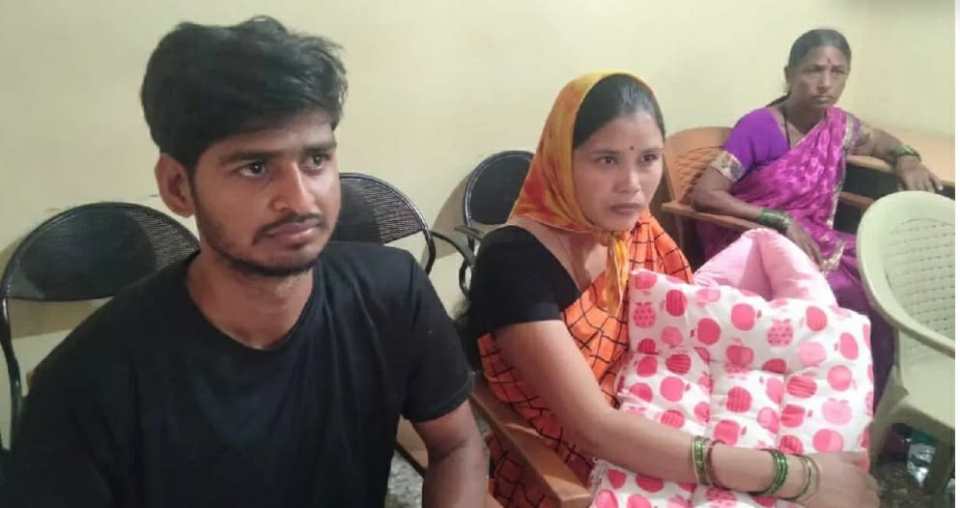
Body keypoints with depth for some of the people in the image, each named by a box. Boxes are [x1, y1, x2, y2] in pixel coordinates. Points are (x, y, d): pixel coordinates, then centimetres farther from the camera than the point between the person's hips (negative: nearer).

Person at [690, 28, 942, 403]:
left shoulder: (836, 123, 8)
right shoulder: (758, 127, -13)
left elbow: (879, 140, 30)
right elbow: (704, 195, -19)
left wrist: (907, 159, 6)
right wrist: (783, 222, -23)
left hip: (815, 244, 7)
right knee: (866, 309, -25)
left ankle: (865, 414, 0)